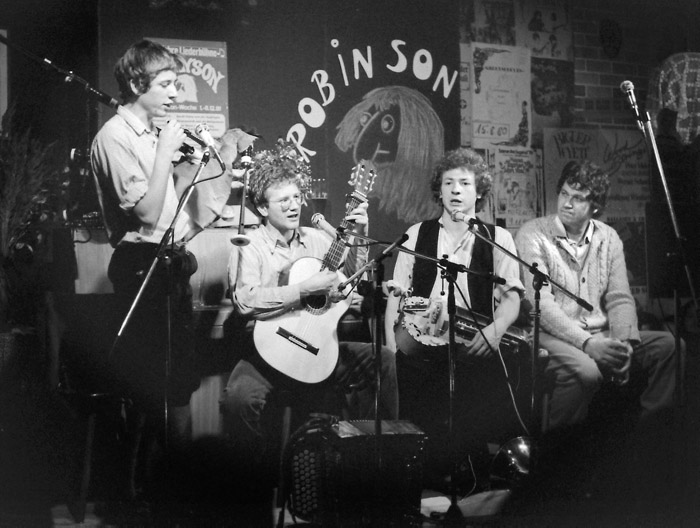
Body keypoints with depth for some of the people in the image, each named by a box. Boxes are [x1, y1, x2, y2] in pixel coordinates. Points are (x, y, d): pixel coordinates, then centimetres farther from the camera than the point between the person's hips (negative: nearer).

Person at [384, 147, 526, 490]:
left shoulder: (498, 239, 14)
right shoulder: (416, 235, 17)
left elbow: (511, 298, 5)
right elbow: (396, 295, 13)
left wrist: (496, 328, -16)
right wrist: (391, 344, -1)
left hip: (474, 346, 0)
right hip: (421, 347, 1)